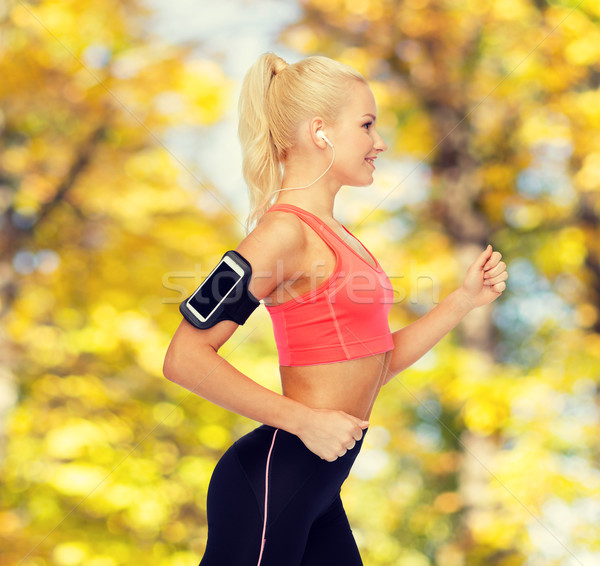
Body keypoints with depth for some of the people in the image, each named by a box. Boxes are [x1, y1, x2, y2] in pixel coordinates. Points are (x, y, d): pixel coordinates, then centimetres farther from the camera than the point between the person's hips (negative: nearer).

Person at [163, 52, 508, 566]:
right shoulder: (285, 231, -14)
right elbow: (186, 358, -22)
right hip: (271, 481, -9)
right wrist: (305, 420, -20)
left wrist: (465, 299, 12)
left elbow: (373, 367, 18)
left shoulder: (331, 235, 14)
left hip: (317, 492, 9)